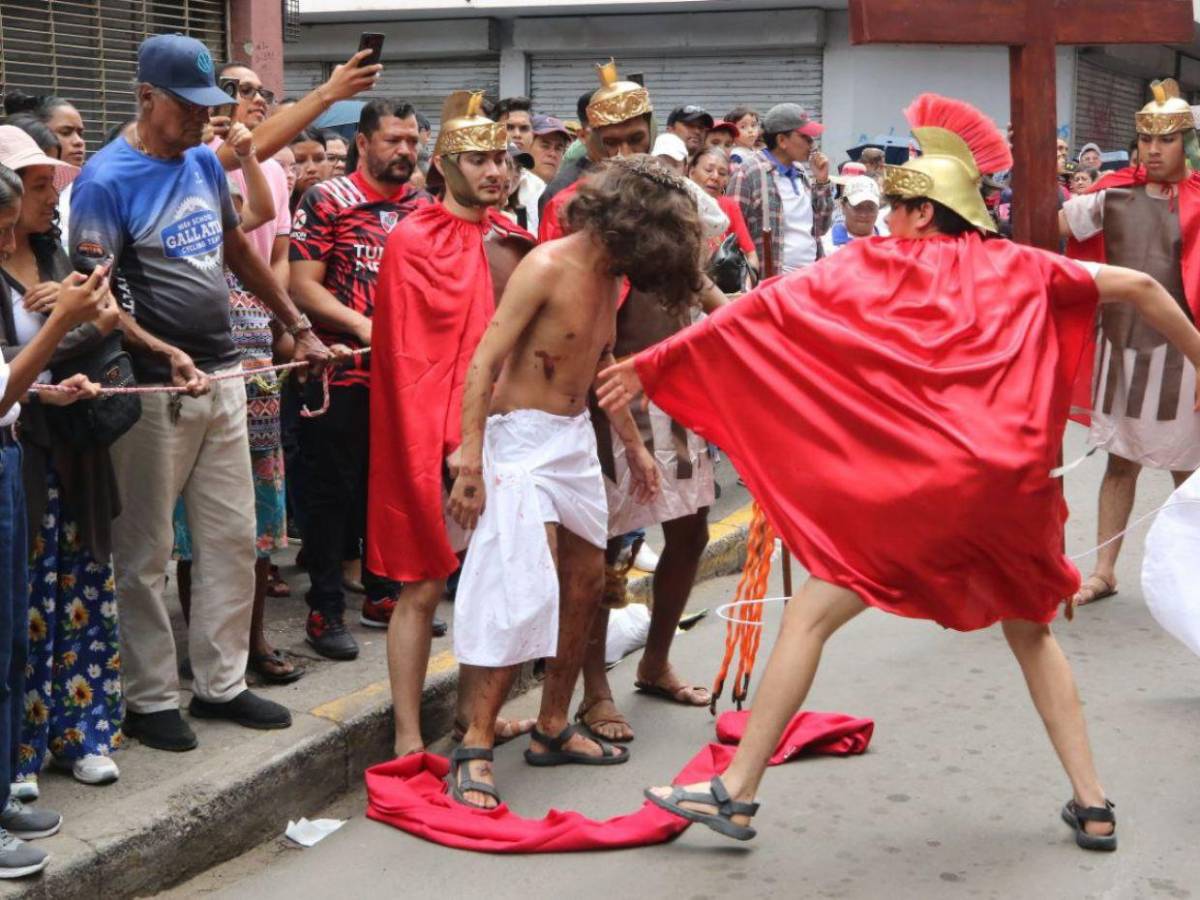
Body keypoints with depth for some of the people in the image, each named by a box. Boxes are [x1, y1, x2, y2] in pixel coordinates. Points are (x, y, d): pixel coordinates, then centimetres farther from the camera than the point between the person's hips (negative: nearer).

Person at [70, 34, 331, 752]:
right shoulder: (107, 181, -12)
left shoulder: (206, 163, 9)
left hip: (223, 376, 7)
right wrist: (165, 354, -28)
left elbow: (239, 251, 22)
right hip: (153, 388, -7)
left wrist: (298, 327, 22)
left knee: (233, 537, 11)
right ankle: (151, 699, 14)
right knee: (145, 551, 3)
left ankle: (222, 683, 22)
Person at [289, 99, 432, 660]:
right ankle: (325, 611, 11)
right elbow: (302, 286, -10)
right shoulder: (326, 201, -5)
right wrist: (363, 327, -20)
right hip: (342, 374, -5)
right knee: (331, 492, 2)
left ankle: (383, 594, 28)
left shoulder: (423, 207, 9)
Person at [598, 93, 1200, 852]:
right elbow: (1139, 286, 13)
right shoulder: (1018, 269, 12)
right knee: (1032, 632, 25)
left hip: (916, 486, -4)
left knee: (810, 616, 6)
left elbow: (760, 311, 1)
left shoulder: (873, 267, 4)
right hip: (1014, 483, 4)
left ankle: (737, 793, 6)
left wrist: (654, 363, 3)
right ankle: (1093, 804, 21)